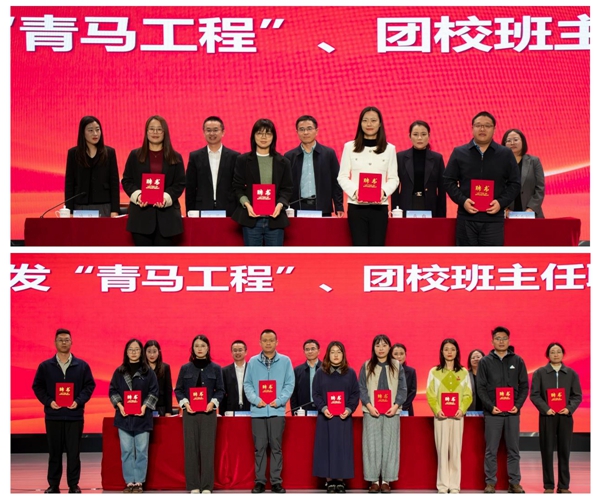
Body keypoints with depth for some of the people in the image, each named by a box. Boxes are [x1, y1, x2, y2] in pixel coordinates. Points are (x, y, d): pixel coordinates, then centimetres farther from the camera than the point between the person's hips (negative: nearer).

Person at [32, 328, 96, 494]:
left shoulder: (82, 366, 5)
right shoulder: (45, 366, 5)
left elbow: (90, 385, 6)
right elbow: (37, 386, 6)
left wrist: (79, 401, -9)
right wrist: (48, 401, -10)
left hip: (75, 415, 0)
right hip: (53, 415, 0)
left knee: (73, 452, 1)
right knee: (54, 452, 6)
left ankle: (74, 485, 8)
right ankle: (53, 485, 13)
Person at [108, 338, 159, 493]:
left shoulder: (148, 372, 3)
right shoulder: (119, 372, 8)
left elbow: (153, 392, 1)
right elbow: (112, 391, 7)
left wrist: (145, 406, -12)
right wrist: (119, 405, -8)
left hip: (142, 417, -1)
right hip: (124, 417, 1)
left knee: (141, 451, 0)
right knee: (126, 451, 2)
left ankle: (139, 482, 6)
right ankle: (129, 482, 8)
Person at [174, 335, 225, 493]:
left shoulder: (215, 368, 5)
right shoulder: (185, 368, 6)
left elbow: (220, 390, 5)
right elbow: (178, 390, 7)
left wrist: (213, 402, -12)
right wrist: (185, 403, -10)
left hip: (208, 413, -1)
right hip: (190, 413, 1)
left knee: (207, 448, -3)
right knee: (191, 448, -1)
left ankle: (207, 486, 1)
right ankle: (193, 485, 4)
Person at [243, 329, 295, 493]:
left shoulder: (285, 361, 4)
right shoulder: (253, 361, 6)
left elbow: (289, 384, 2)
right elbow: (247, 384, 4)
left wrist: (279, 400, -11)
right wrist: (256, 399, -11)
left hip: (277, 410, 0)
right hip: (258, 411, 1)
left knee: (276, 447, 3)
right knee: (259, 447, 3)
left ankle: (276, 481, 8)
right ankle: (259, 481, 10)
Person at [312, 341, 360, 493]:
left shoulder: (350, 373, 5)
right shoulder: (320, 373, 4)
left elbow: (355, 394, 4)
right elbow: (315, 394, 2)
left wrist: (349, 409, -12)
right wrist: (323, 408, -14)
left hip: (344, 417, 0)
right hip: (325, 417, 0)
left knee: (342, 448, 1)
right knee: (327, 447, 0)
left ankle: (340, 480, 8)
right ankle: (329, 480, 5)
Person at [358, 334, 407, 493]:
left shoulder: (397, 366, 6)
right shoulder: (366, 366, 5)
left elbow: (402, 389, 4)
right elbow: (361, 388, 2)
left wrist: (396, 406, -10)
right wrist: (369, 406, -11)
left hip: (391, 412, 0)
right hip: (371, 412, 0)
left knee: (389, 445, 0)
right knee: (372, 445, -1)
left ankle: (386, 480, 5)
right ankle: (374, 480, 5)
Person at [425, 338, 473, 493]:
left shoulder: (463, 372, 8)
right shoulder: (434, 372, 5)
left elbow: (468, 395, 5)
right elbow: (430, 395, 2)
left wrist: (462, 409, -12)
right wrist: (437, 410, -13)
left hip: (457, 415, 1)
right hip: (441, 415, -1)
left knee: (456, 450, 0)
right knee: (442, 450, -3)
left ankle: (455, 485, 4)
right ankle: (442, 485, 2)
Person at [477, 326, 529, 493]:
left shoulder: (518, 361, 7)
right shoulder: (485, 362, 3)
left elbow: (524, 386, 6)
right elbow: (481, 388, 0)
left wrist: (518, 405, -7)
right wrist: (490, 406, -12)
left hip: (513, 412, 1)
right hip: (492, 413, -1)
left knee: (513, 450, 6)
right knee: (491, 450, 2)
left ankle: (514, 482, 13)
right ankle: (490, 482, 8)